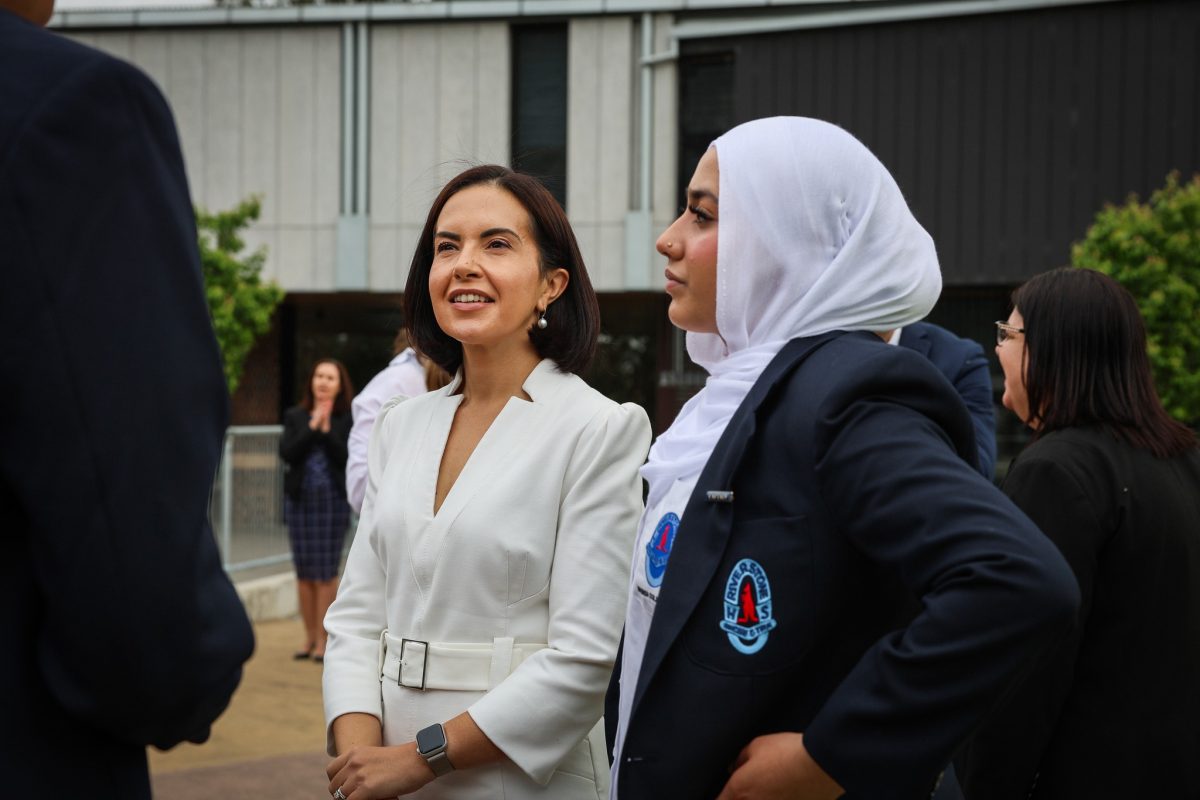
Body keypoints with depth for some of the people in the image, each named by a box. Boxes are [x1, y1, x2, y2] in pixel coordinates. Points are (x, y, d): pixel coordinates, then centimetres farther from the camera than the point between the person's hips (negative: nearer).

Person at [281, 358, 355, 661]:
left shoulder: (348, 419, 0)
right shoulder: (295, 417, 8)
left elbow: (348, 458, -10)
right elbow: (287, 453, -6)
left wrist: (327, 429, -13)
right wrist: (313, 427, -10)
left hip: (333, 500, -3)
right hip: (300, 499, 3)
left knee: (326, 573, -2)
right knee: (304, 571, 7)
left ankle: (323, 639, 5)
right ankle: (309, 636, 16)